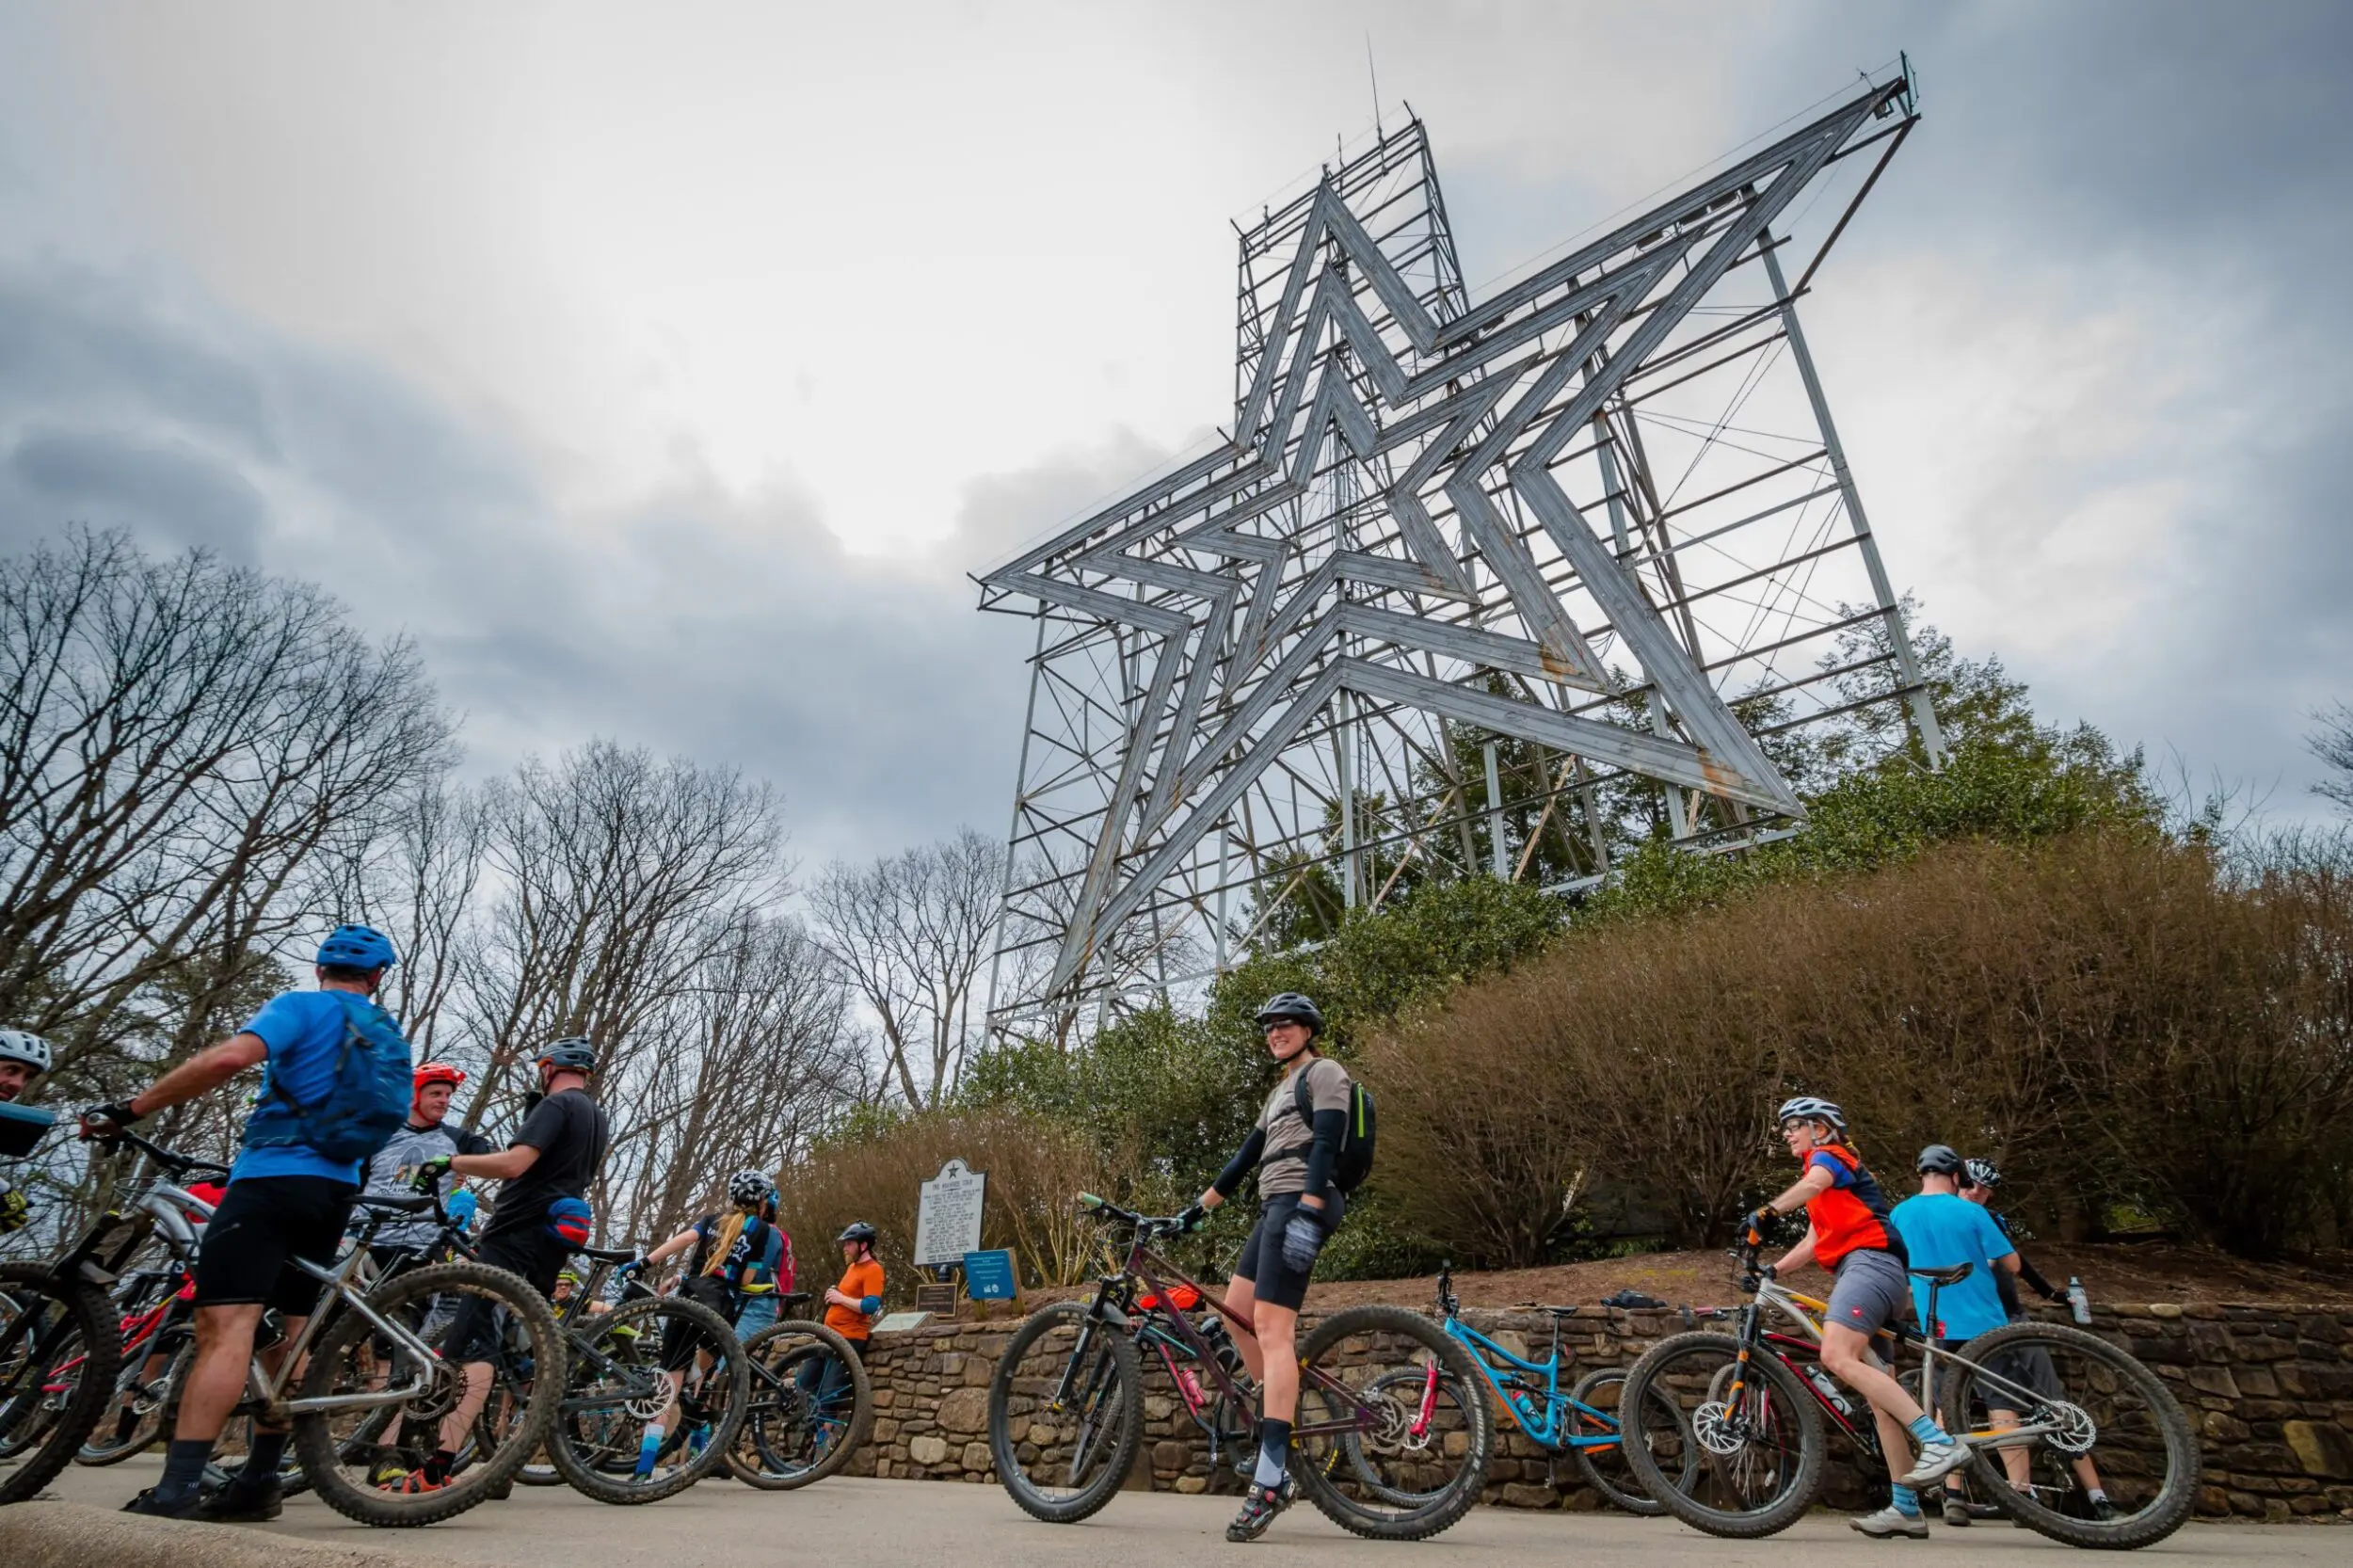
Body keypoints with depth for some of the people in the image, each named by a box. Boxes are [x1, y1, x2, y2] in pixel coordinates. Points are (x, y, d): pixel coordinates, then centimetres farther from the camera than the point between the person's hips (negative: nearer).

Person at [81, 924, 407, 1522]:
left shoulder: (298, 1006, -2)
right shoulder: (386, 1031, 18)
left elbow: (231, 1056, -21)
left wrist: (129, 1108, -14)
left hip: (271, 1179, -7)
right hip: (335, 1190, 7)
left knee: (225, 1326, -14)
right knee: (291, 1334, 11)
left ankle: (177, 1488, -22)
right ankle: (258, 1482, 15)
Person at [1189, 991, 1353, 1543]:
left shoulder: (1324, 1072, -2)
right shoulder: (1278, 1093, 25)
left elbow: (1325, 1145, -15)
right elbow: (1246, 1155, 25)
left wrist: (1306, 1214, -26)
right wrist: (1197, 1209, 23)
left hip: (1299, 1205, -10)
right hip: (1275, 1206, 10)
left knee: (1271, 1329, -15)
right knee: (1236, 1311, 8)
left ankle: (1270, 1478, -15)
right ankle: (1281, 1445, 15)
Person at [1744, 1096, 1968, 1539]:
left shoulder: (1829, 1154, 3)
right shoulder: (1819, 1171, 31)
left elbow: (1814, 1184, -22)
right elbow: (1813, 1243, 27)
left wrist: (1766, 1213, -36)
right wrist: (1771, 1271, 14)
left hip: (1869, 1261, -10)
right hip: (1861, 1269, 10)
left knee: (1837, 1355, -27)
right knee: (1877, 1388, 6)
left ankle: (1940, 1442, -29)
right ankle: (1905, 1508, 8)